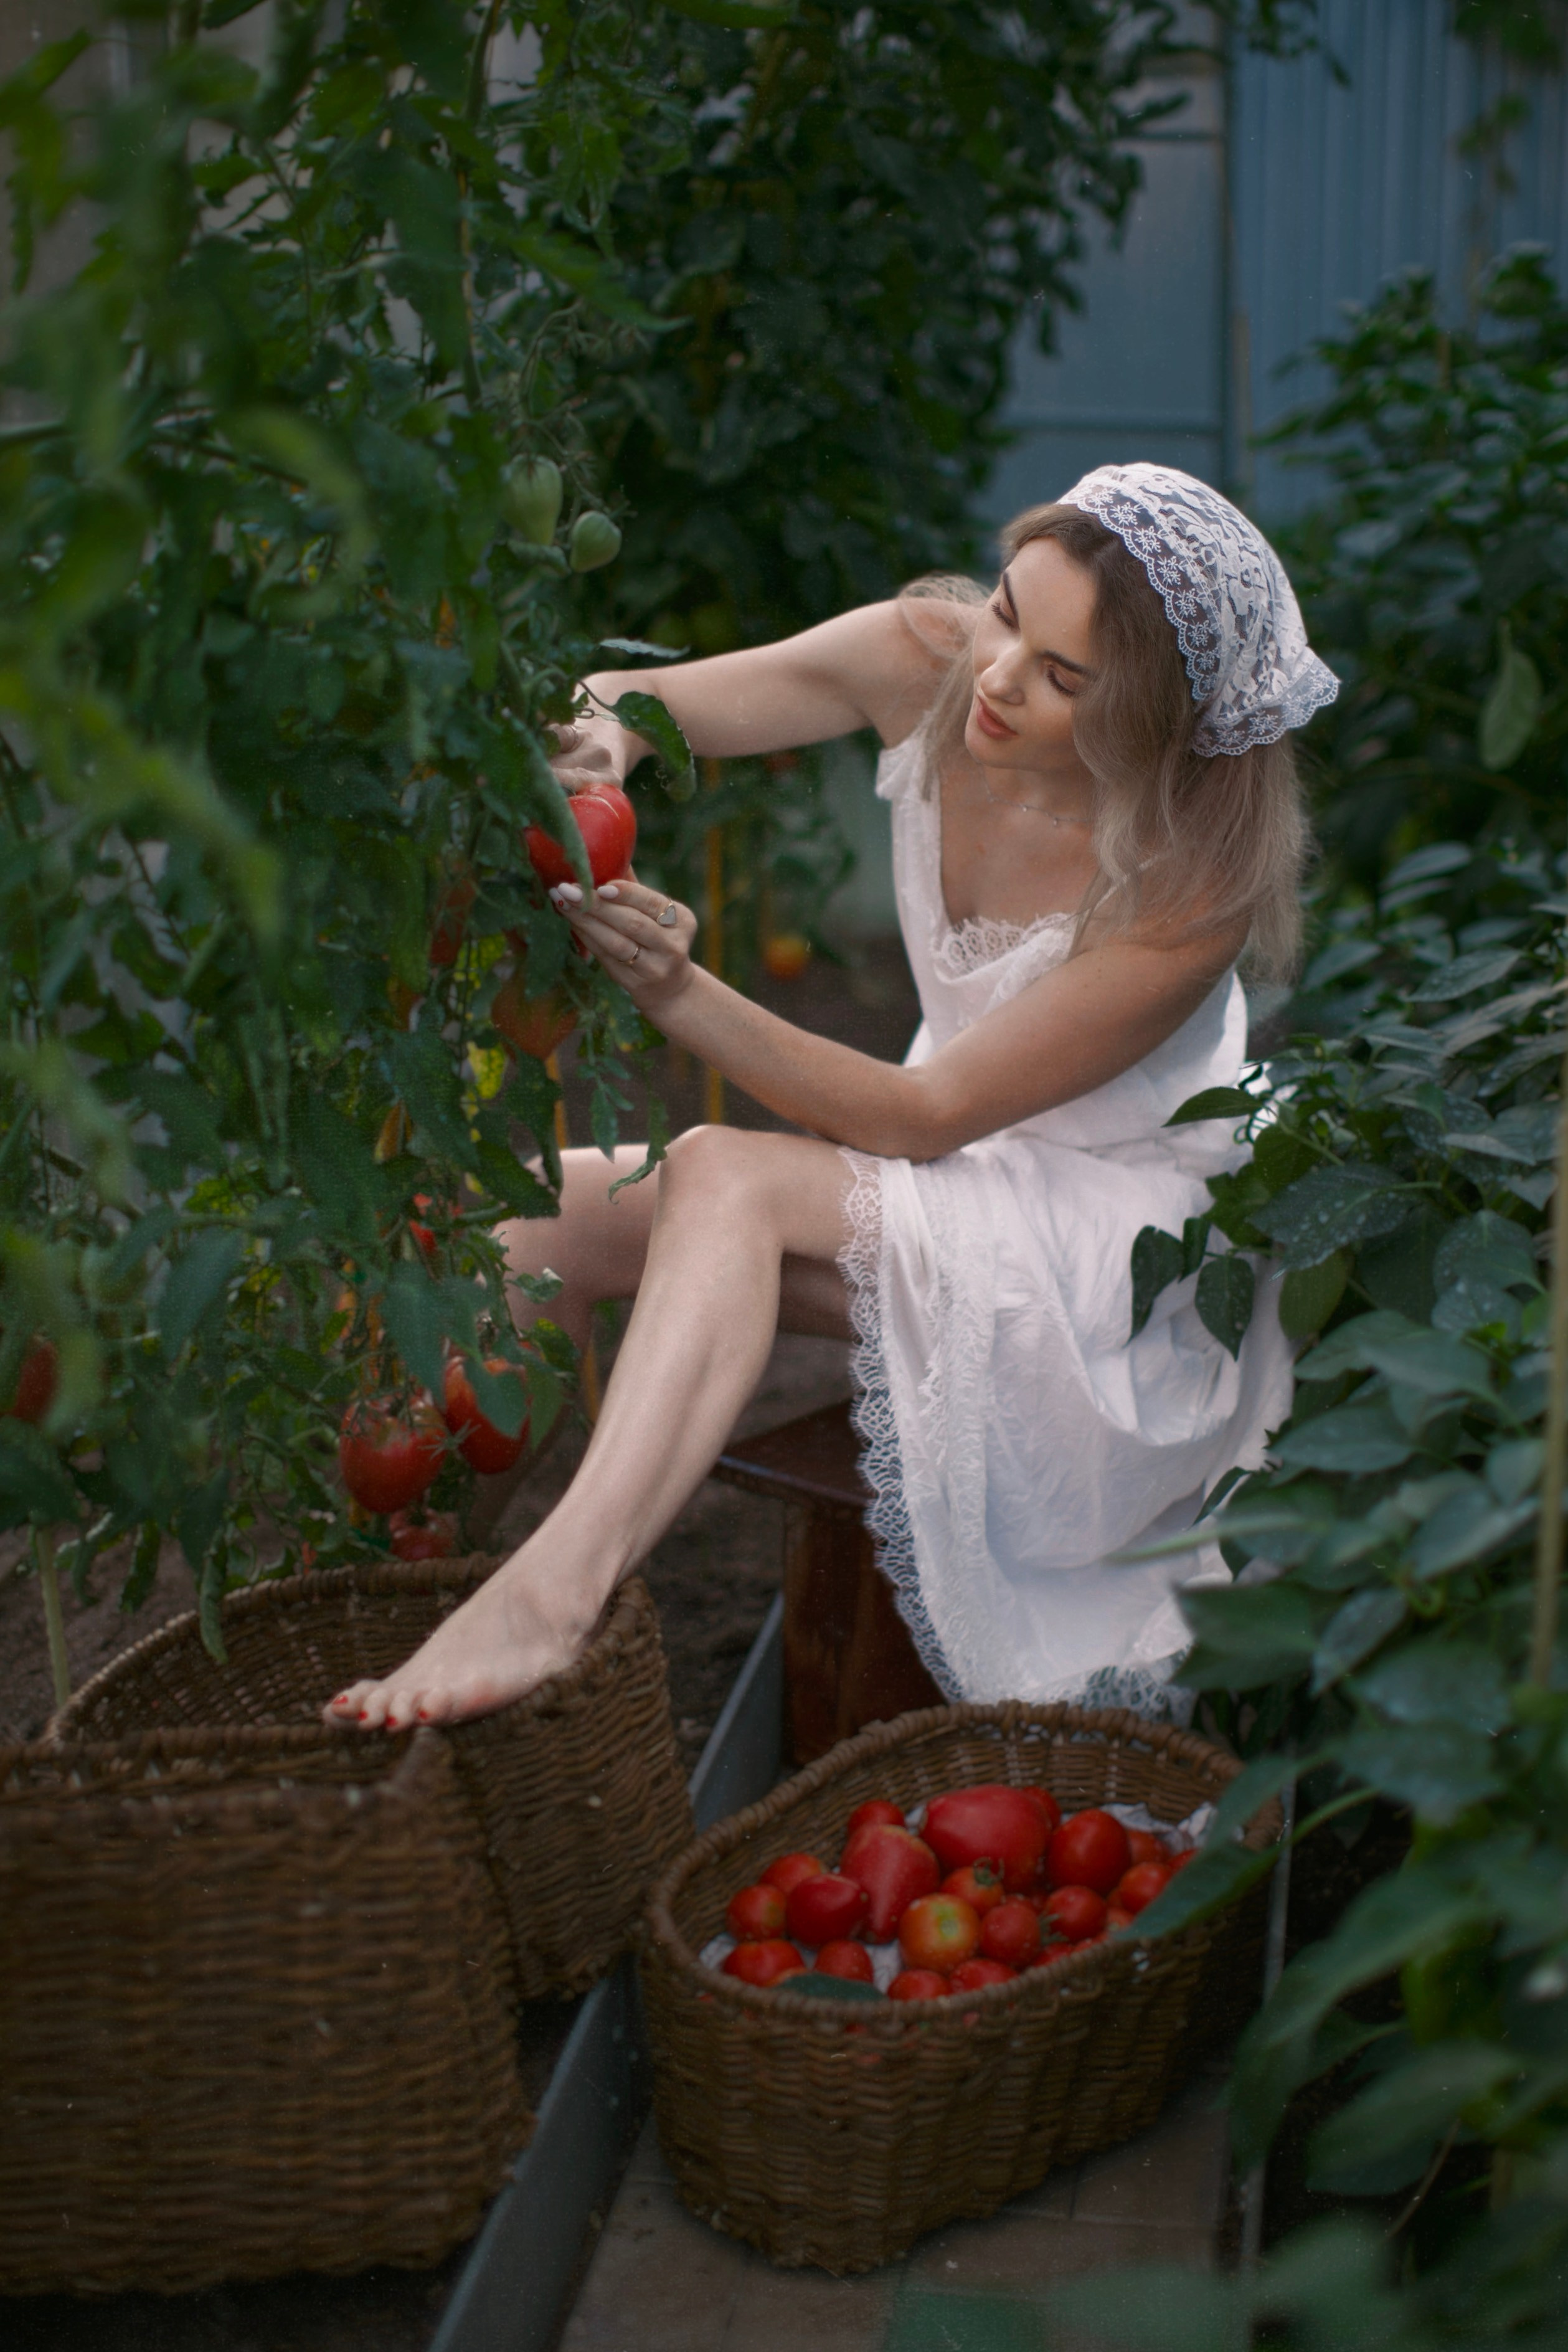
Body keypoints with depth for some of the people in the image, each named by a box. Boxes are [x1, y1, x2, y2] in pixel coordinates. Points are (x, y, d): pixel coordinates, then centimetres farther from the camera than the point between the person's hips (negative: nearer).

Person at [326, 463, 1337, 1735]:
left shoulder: (1192, 885, -27)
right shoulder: (926, 660, -12)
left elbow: (923, 1115, -24)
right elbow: (622, 709, -8)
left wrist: (685, 995, -37)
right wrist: (599, 730, -34)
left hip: (1123, 1248, -7)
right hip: (959, 1173, 7)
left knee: (728, 1176, -33)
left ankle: (551, 1590, -47)